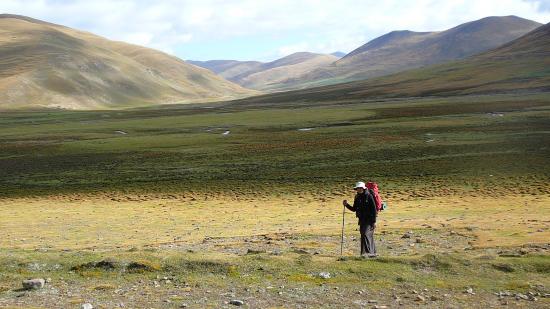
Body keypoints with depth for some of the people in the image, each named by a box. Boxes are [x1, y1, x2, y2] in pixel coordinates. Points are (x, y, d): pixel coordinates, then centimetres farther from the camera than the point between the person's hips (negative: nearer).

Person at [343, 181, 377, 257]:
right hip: (362, 219, 7)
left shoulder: (369, 196, -10)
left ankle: (367, 252, -21)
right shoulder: (357, 197, 9)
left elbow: (374, 209, -11)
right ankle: (373, 253, 20)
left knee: (366, 234, -19)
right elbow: (354, 209, 16)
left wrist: (374, 221, -14)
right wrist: (347, 205, -1)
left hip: (369, 219, -7)